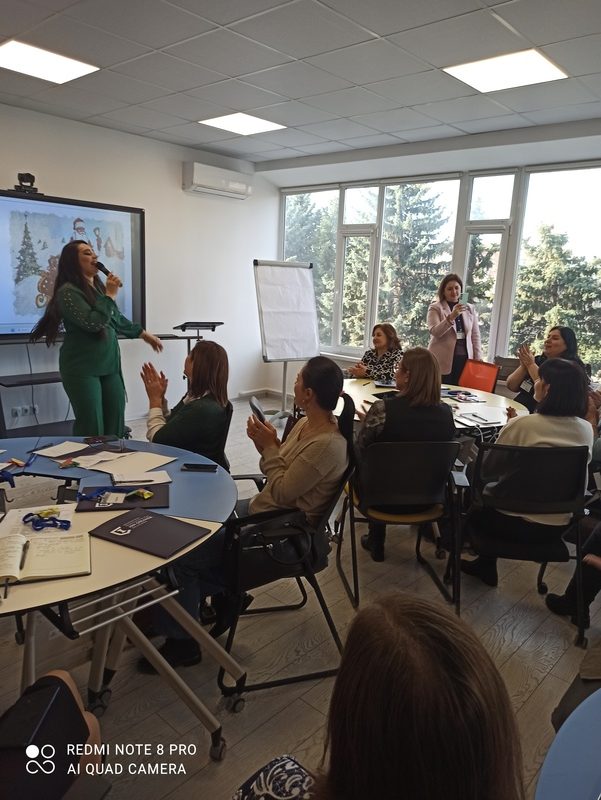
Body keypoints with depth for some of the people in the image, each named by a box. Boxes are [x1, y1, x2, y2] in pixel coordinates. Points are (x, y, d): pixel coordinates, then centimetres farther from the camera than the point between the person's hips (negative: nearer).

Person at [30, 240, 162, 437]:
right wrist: (111, 295, -14)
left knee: (116, 422, 7)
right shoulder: (68, 292, -12)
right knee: (92, 428, -5)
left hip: (109, 364, 8)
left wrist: (144, 334, 31)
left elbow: (117, 319, 26)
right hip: (82, 368, -8)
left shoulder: (99, 287, 14)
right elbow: (93, 323, -24)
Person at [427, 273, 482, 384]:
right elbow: (435, 332, -14)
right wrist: (451, 317, -27)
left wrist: (478, 359, 7)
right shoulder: (435, 308, 1)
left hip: (464, 360, 3)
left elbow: (475, 336, 15)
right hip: (443, 362, -3)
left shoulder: (470, 309, 15)